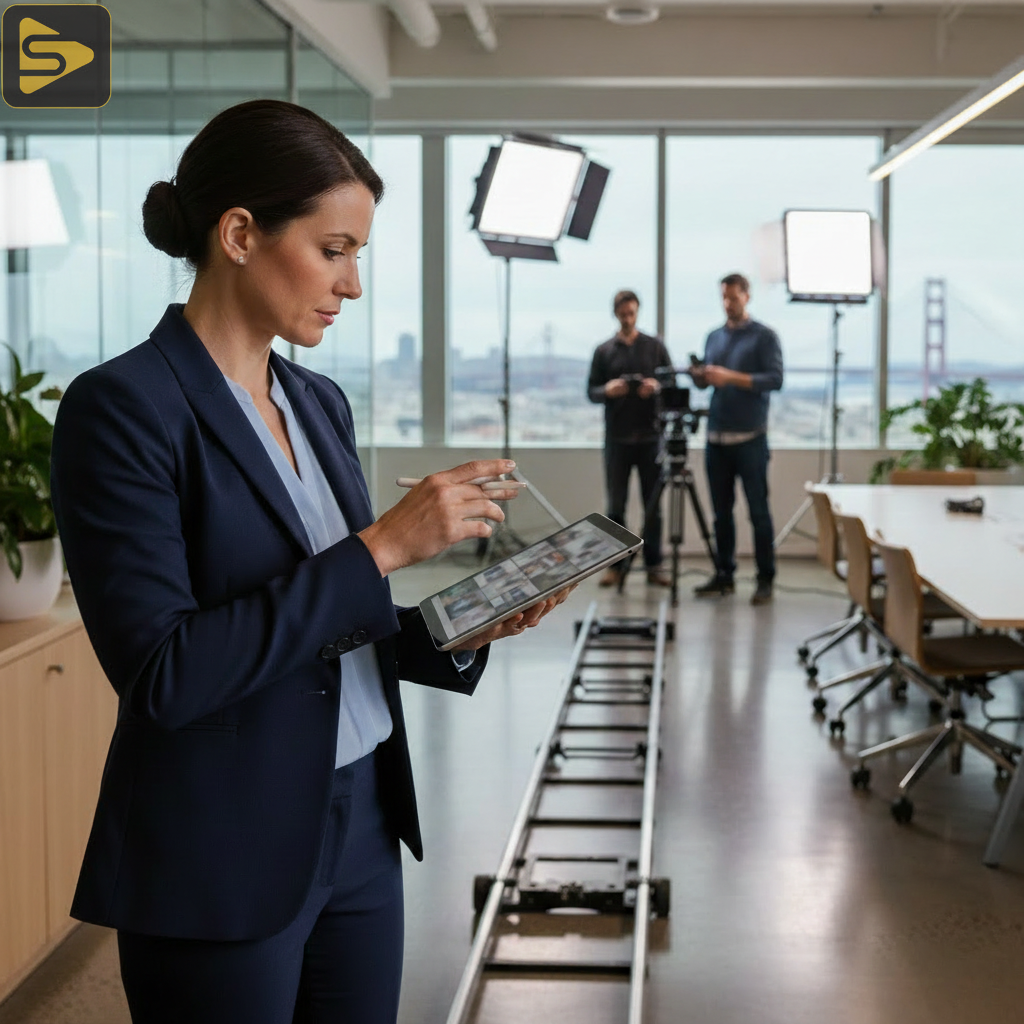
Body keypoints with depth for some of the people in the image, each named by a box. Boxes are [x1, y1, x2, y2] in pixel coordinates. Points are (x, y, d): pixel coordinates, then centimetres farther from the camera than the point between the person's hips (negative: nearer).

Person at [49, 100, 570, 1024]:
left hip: (362, 831, 7)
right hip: (223, 864, -7)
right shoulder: (123, 409, -15)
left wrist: (467, 632, -2)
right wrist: (380, 548, -23)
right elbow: (162, 672, -23)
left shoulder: (321, 403, 8)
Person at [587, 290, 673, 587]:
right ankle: (615, 564, 7)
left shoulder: (655, 346, 8)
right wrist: (607, 390, -15)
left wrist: (658, 386, -15)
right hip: (617, 438, 0)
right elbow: (591, 392, 6)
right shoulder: (604, 351, 9)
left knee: (653, 504, 1)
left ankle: (654, 565, 6)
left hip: (650, 436, 0)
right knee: (616, 504, 1)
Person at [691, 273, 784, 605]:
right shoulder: (714, 337, 16)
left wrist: (731, 377, -19)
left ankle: (765, 580, 1)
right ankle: (724, 575, 13)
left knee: (758, 511, -3)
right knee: (721, 511, 6)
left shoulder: (764, 337, 0)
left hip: (749, 438, -5)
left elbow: (775, 379, -11)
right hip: (716, 437, 5)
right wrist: (700, 375, -5)